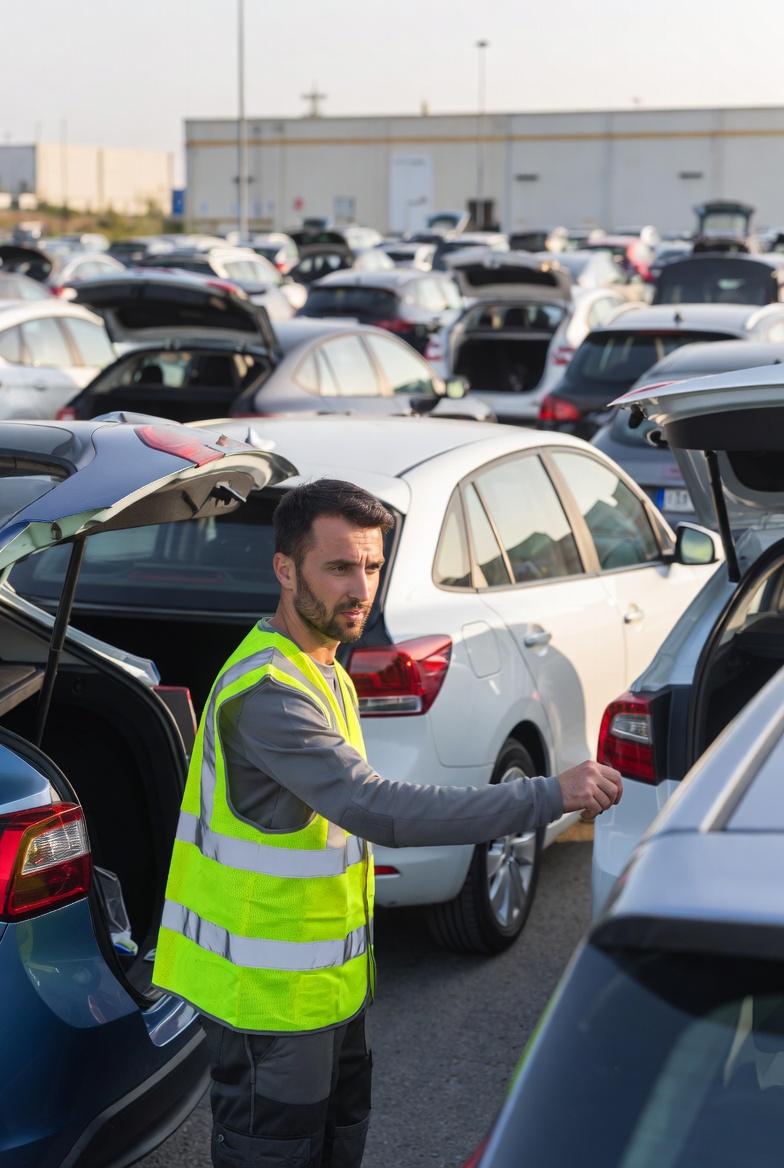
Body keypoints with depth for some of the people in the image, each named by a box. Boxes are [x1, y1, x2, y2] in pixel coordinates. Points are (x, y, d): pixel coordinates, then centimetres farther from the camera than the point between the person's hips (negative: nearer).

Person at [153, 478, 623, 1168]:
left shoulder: (323, 672, 10)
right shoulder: (266, 691, -25)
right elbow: (382, 811, -35)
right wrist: (548, 797, -36)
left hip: (330, 982, 10)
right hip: (270, 996, -10)